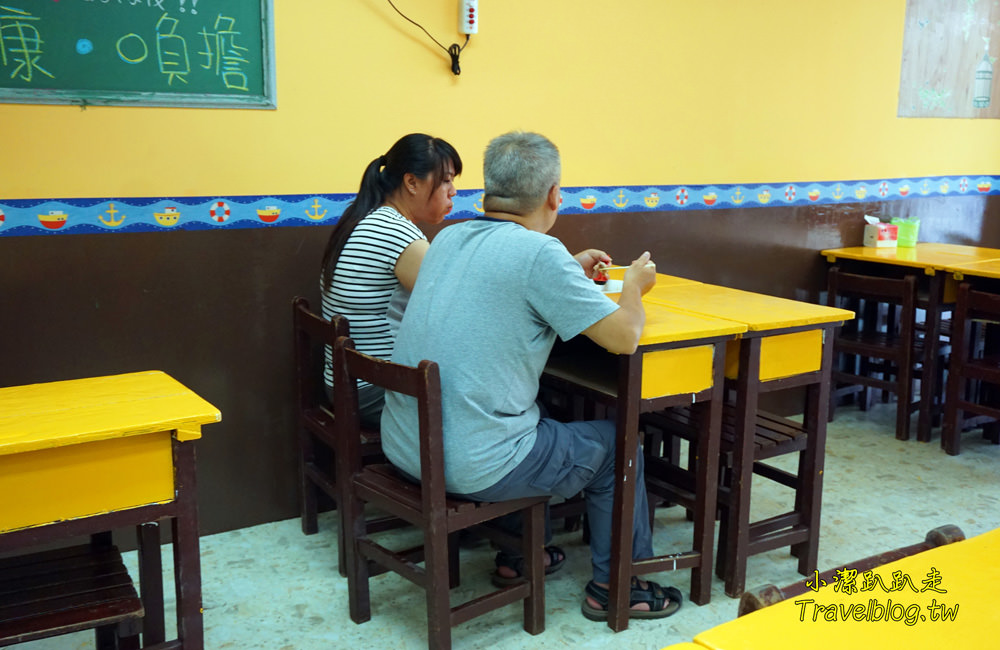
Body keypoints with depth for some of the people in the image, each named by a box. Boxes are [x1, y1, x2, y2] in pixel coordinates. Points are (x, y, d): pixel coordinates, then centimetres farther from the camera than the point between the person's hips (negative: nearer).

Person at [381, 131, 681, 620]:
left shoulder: (450, 239, 6)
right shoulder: (540, 253, -18)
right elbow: (624, 336, -14)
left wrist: (569, 272, 26)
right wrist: (634, 285, 6)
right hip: (472, 467, -8)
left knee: (542, 419, 33)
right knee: (615, 445, 14)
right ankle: (616, 587, 28)